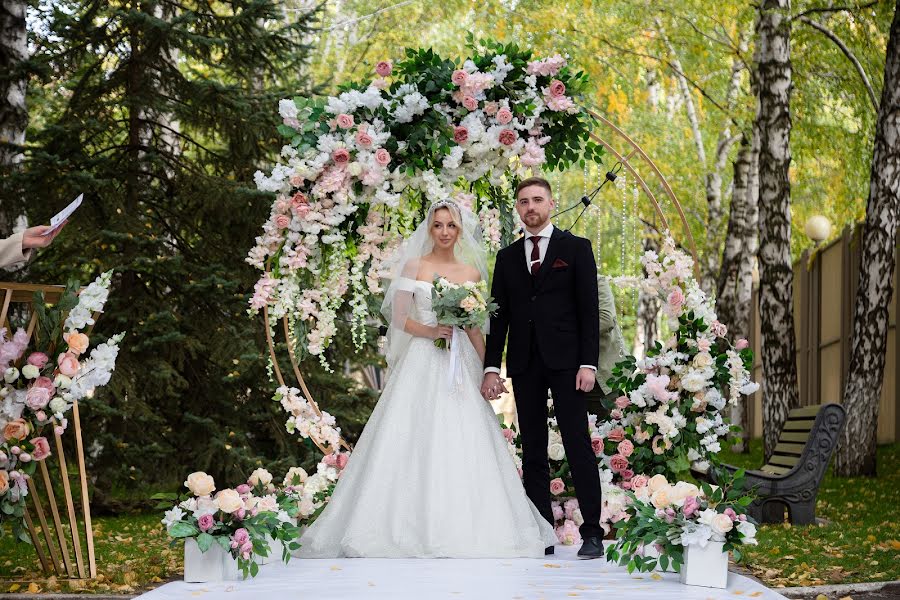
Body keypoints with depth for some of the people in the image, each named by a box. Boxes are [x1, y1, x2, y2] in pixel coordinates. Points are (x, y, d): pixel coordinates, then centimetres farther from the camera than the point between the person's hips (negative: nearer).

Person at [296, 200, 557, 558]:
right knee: (413, 441, -7)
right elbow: (399, 317, -1)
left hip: (460, 365, 2)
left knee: (461, 444, -3)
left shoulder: (471, 272, 12)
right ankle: (408, 526, -3)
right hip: (421, 363, -2)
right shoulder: (414, 266, 5)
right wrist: (430, 331, -16)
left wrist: (488, 370, 4)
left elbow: (475, 327, 11)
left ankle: (462, 527, 2)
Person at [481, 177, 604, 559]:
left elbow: (589, 309, 0)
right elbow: (498, 316, 12)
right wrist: (491, 367, 3)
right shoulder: (507, 257, 15)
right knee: (533, 451, 4)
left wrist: (588, 363, -9)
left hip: (565, 361, -4)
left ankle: (592, 532, -3)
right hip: (524, 364, 4)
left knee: (578, 445, -6)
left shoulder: (576, 248, 5)